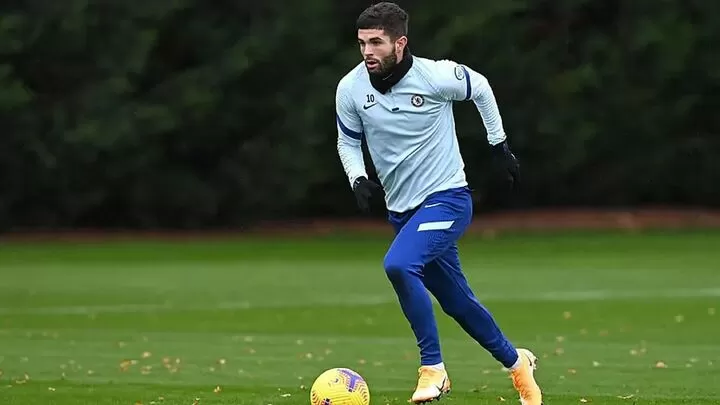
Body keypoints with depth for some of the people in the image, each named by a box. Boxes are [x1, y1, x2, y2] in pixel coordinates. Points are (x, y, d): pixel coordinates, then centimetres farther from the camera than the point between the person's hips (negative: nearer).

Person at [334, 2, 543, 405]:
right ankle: (517, 362, 38)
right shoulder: (350, 89, -8)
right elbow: (348, 141, 10)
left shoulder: (436, 76, -18)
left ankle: (433, 368, -20)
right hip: (402, 209, 5)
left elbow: (480, 87, 4)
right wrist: (358, 179, -9)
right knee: (457, 303, 14)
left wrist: (500, 144, 11)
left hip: (447, 198, -5)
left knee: (399, 265, -31)